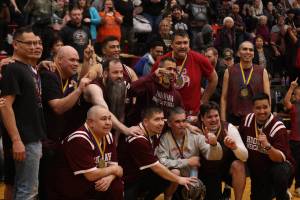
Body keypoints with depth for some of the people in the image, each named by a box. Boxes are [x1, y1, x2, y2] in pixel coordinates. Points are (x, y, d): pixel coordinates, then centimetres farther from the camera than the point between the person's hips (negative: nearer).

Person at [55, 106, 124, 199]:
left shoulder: (108, 136, 4)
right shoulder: (79, 140, -23)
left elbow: (114, 165, 4)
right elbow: (91, 175, -25)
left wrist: (109, 178, -19)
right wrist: (113, 170, -9)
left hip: (96, 185, 8)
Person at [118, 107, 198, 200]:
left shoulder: (152, 132, -1)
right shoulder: (138, 140, -26)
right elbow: (155, 167, -22)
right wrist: (178, 179, -13)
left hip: (141, 174, 8)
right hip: (127, 182, -8)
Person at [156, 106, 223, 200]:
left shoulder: (196, 136, -6)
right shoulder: (164, 138, -12)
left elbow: (214, 157, -13)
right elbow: (162, 162, -23)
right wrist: (187, 162, -18)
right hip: (174, 181, -2)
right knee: (175, 172, -30)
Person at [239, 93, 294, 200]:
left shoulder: (278, 127, -23)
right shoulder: (248, 119, -9)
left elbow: (281, 158, -33)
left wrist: (267, 146, -49)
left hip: (277, 165, -5)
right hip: (256, 169, 5)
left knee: (279, 173, -37)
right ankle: (271, 191, 36)